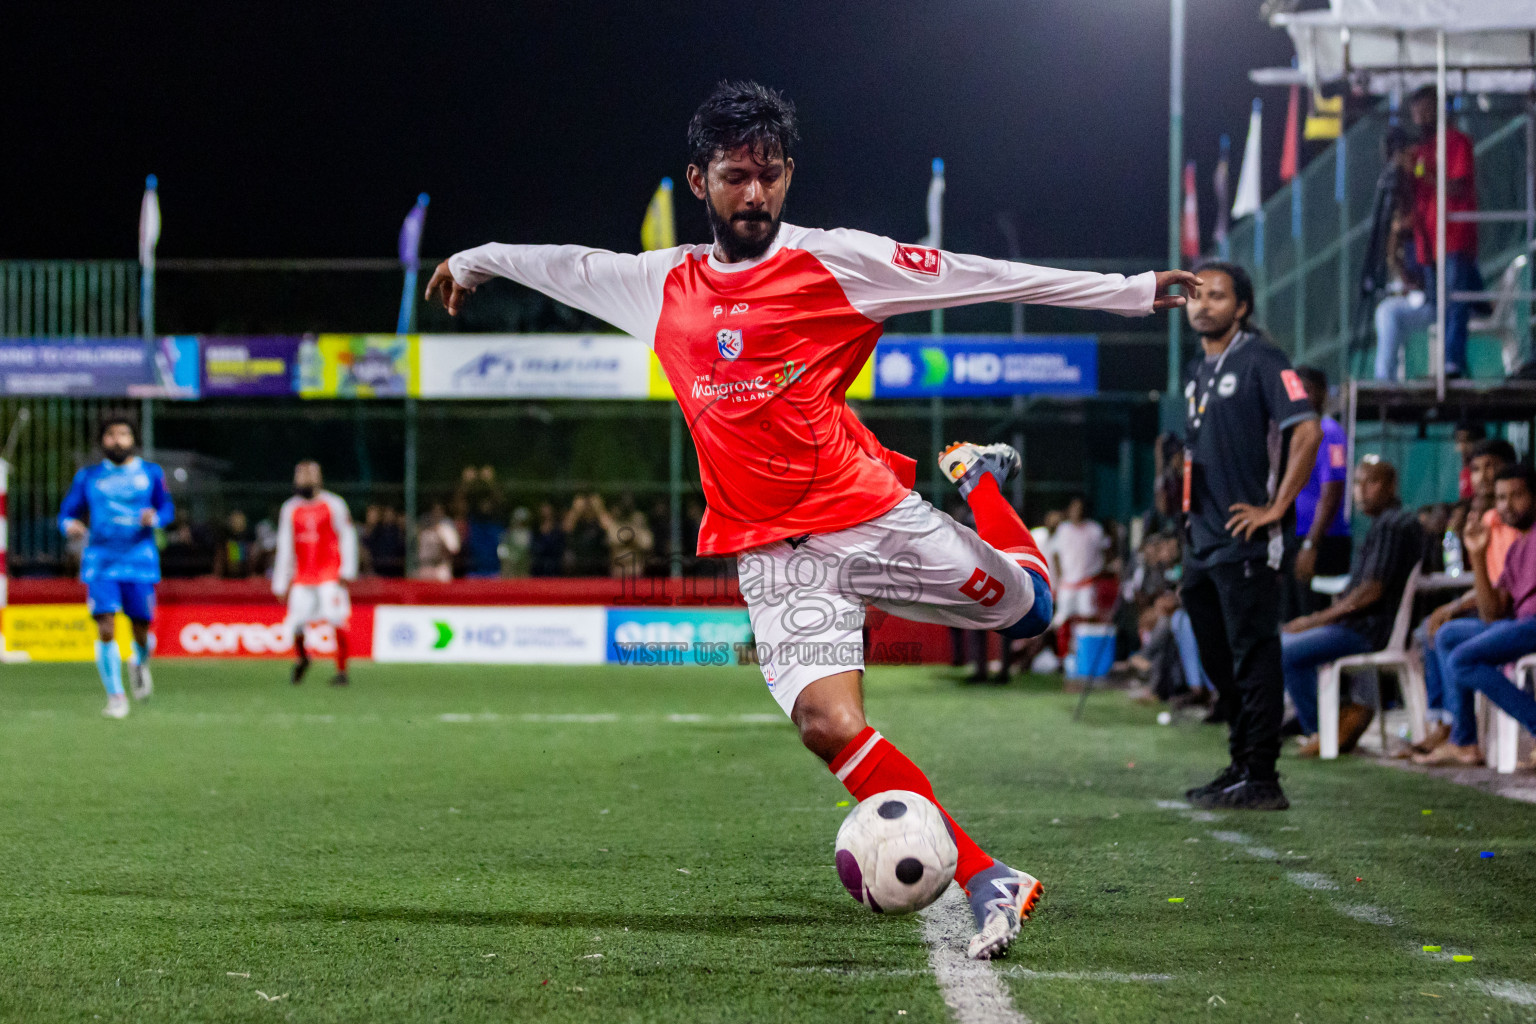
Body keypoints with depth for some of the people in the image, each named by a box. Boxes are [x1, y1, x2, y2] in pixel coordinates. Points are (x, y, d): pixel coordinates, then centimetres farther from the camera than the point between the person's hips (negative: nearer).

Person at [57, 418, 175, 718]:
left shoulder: (151, 473, 9)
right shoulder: (87, 477, 9)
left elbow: (167, 509, 11)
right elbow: (68, 512, 12)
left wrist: (154, 518, -12)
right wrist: (70, 525, -12)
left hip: (140, 563, 0)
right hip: (100, 564, 0)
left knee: (141, 631, 2)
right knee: (106, 630, -12)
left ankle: (139, 664, 37)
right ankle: (115, 696, -2)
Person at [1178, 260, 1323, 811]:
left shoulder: (1261, 360, -8)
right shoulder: (1196, 370, 18)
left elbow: (1307, 431, -18)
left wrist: (1276, 508, -17)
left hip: (1246, 542, -9)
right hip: (1202, 540, 9)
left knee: (1254, 657, -7)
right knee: (1219, 661, 14)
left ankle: (1261, 779, -6)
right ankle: (1241, 765, 22)